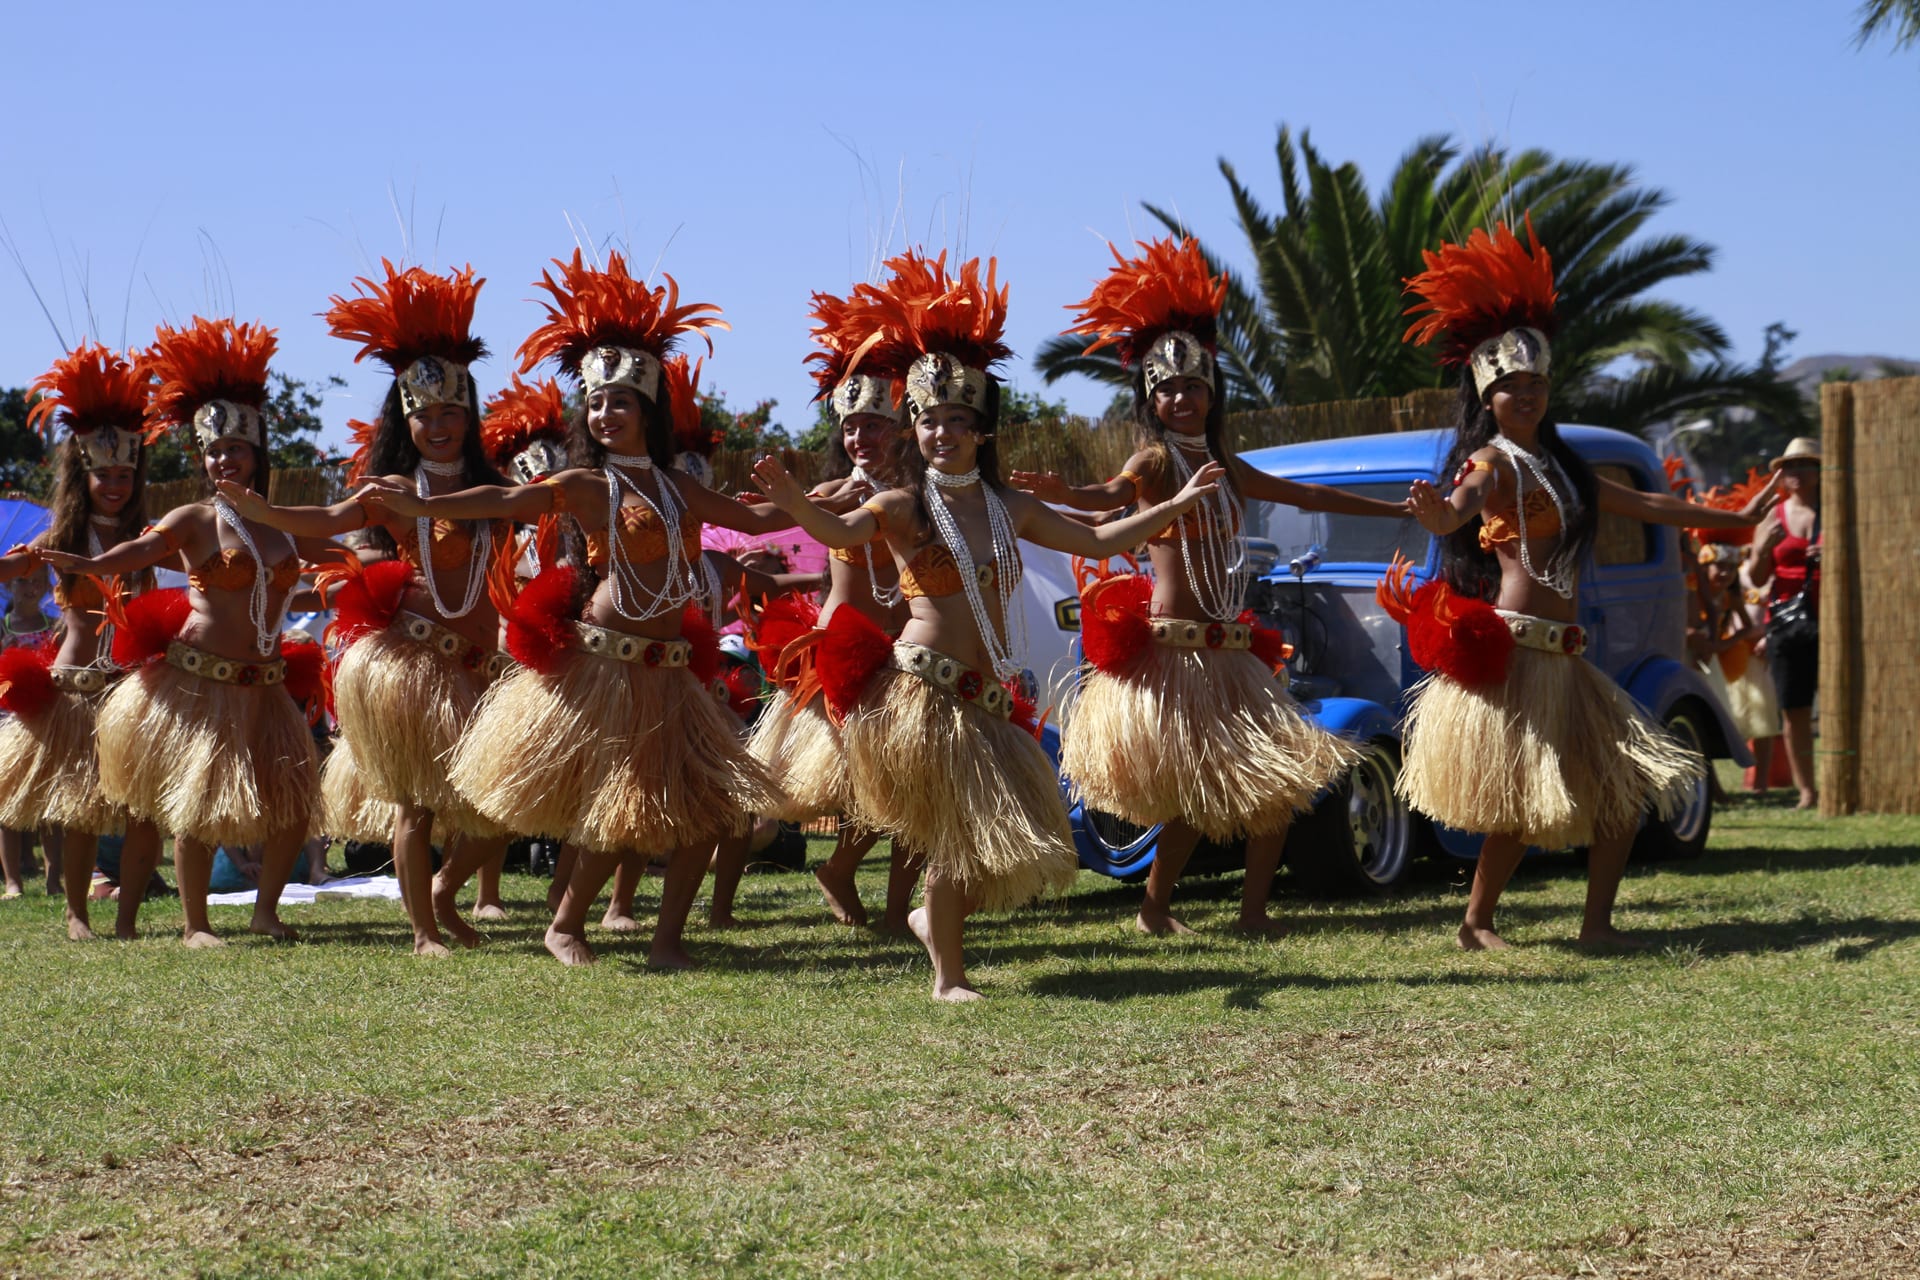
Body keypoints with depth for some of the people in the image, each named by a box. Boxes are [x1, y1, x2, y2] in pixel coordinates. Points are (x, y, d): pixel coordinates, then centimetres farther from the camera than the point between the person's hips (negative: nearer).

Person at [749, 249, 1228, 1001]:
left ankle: (935, 918, 33)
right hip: (922, 692, -6)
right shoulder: (904, 507, -4)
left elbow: (1097, 540, 21)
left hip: (987, 699, 6)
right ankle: (948, 974, 10)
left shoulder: (1008, 509, 13)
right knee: (962, 834, -6)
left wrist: (1178, 503, 18)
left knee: (1006, 839, 7)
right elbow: (840, 532, -24)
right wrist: (792, 500, -44)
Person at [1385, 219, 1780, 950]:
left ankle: (1598, 923, 10)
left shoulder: (1560, 469, 19)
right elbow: (1458, 508, -29)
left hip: (1562, 657, 9)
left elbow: (1646, 505, 29)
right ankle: (1476, 924, 3)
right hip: (1513, 650, -9)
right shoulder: (1494, 463, -6)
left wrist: (1733, 519, 34)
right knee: (1521, 804, -10)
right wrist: (1435, 511, -53)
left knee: (1626, 783, 6)